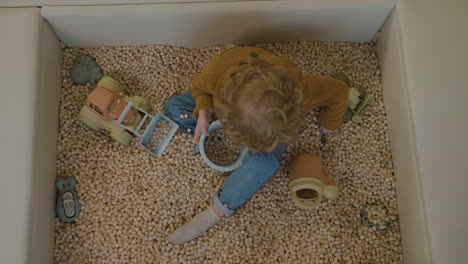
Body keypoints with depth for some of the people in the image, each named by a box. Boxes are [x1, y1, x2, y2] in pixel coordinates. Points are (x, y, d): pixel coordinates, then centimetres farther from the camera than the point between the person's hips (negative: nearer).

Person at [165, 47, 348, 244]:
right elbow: (200, 85, -15)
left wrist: (328, 124, -6)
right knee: (174, 106, -10)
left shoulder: (299, 90, -43)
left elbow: (339, 91, -20)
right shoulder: (222, 65, -41)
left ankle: (217, 212, -12)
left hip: (272, 129, -2)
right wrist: (203, 112, -32)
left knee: (263, 163, -33)